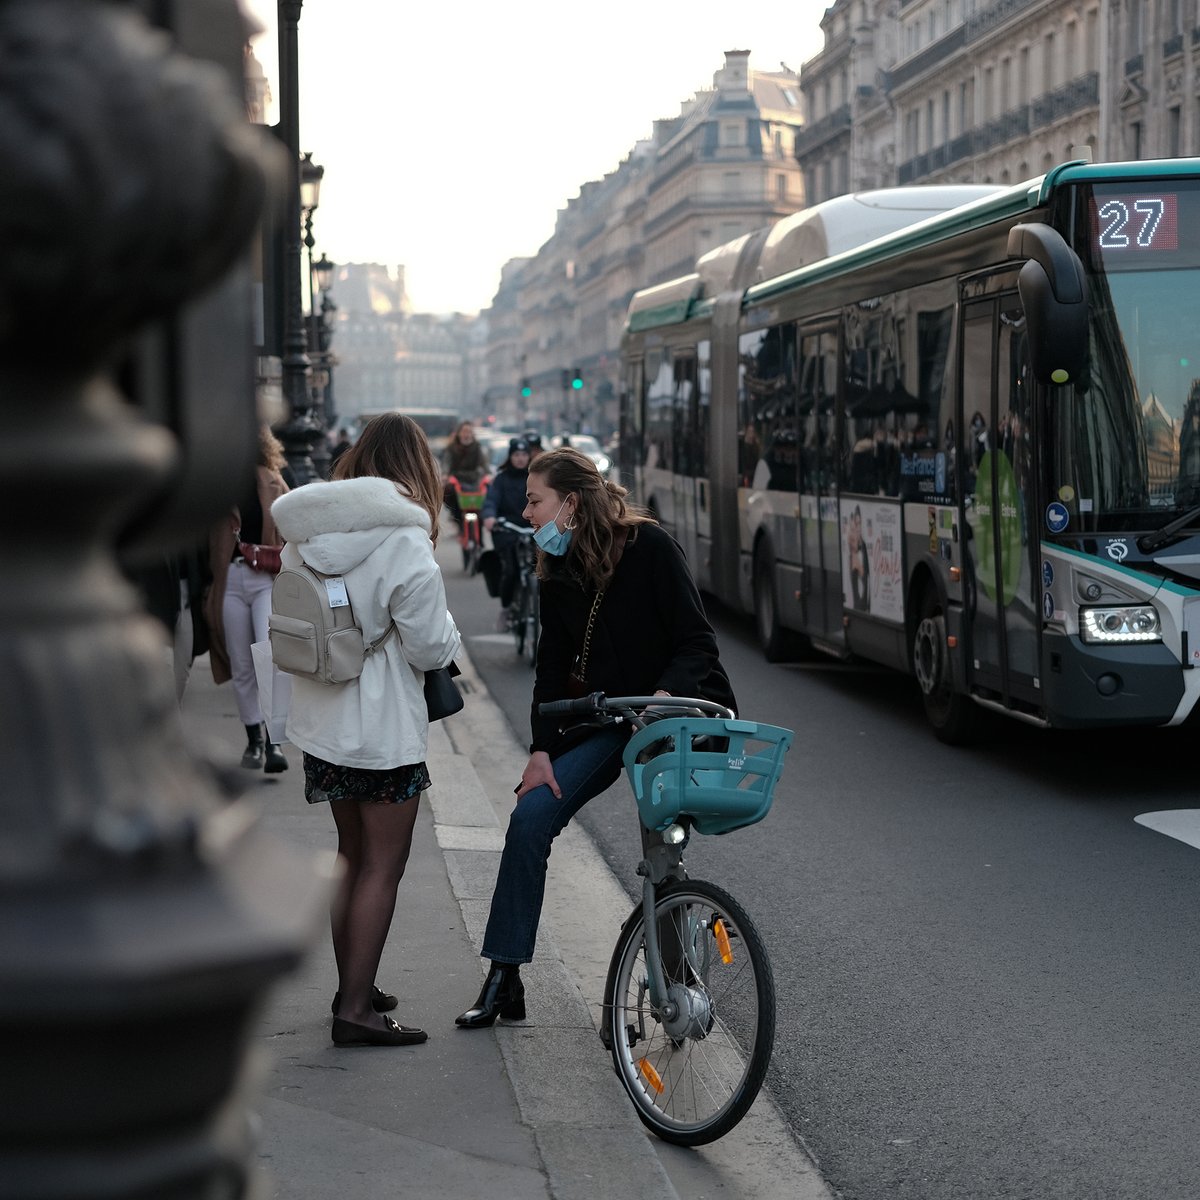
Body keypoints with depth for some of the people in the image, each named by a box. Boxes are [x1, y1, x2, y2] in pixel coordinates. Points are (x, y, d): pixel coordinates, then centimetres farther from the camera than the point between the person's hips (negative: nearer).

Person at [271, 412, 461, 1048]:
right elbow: (430, 646, -15)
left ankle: (351, 987, 28)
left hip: (322, 720, 7)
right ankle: (356, 1008, 0)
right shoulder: (403, 538, -18)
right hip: (383, 725, -7)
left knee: (351, 852, 19)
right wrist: (447, 634, 5)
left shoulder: (305, 534, 3)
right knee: (383, 863, 0)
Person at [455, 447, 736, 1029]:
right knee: (530, 818, -9)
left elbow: (697, 641, -15)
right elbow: (553, 666, 5)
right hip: (609, 721, 6)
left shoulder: (649, 547, -13)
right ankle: (504, 980, -2)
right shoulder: (559, 572, 6)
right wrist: (542, 750, -6)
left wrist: (665, 695, -33)